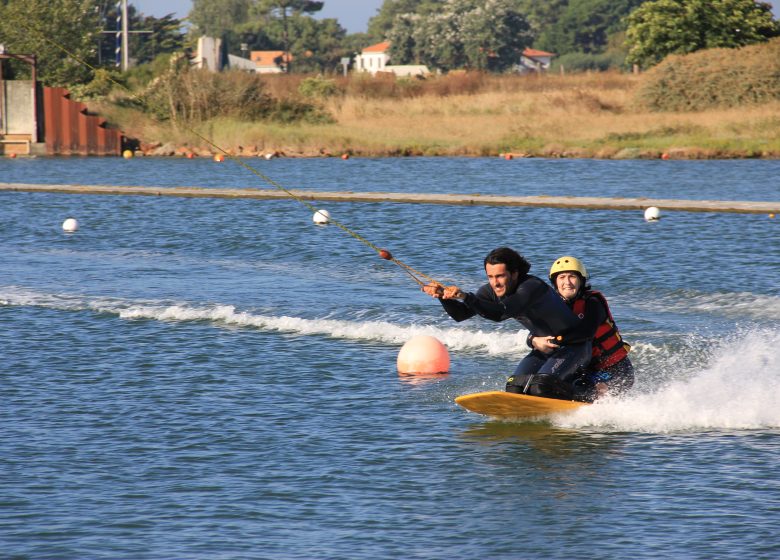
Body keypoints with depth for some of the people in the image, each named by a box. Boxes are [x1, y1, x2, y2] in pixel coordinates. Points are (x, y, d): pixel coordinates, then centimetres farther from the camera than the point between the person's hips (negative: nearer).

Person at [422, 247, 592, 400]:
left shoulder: (532, 287, -31)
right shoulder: (492, 291, -6)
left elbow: (500, 313, -45)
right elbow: (460, 314, -6)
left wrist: (465, 296, -53)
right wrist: (443, 296, -25)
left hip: (574, 346, -8)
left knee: (540, 386, -26)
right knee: (515, 388, -9)